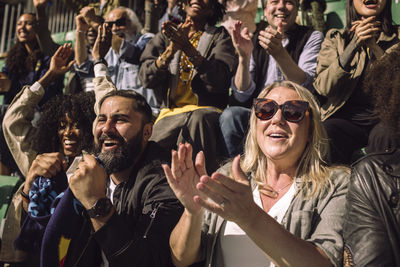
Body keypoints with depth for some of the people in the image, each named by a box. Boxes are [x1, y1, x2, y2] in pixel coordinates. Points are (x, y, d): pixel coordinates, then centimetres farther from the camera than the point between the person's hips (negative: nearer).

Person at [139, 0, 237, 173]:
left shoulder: (220, 36, 13)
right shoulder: (165, 36, 20)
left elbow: (221, 81, -6)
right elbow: (146, 79, 6)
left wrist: (188, 49, -14)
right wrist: (171, 50, -9)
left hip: (206, 109, -1)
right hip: (171, 111, 1)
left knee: (199, 118, -38)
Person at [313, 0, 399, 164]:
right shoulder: (335, 38, 14)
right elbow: (322, 87, -2)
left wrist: (374, 46, -10)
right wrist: (354, 44, -11)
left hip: (384, 117, 0)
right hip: (345, 118, 0)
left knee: (384, 136, -33)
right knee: (326, 132, -32)